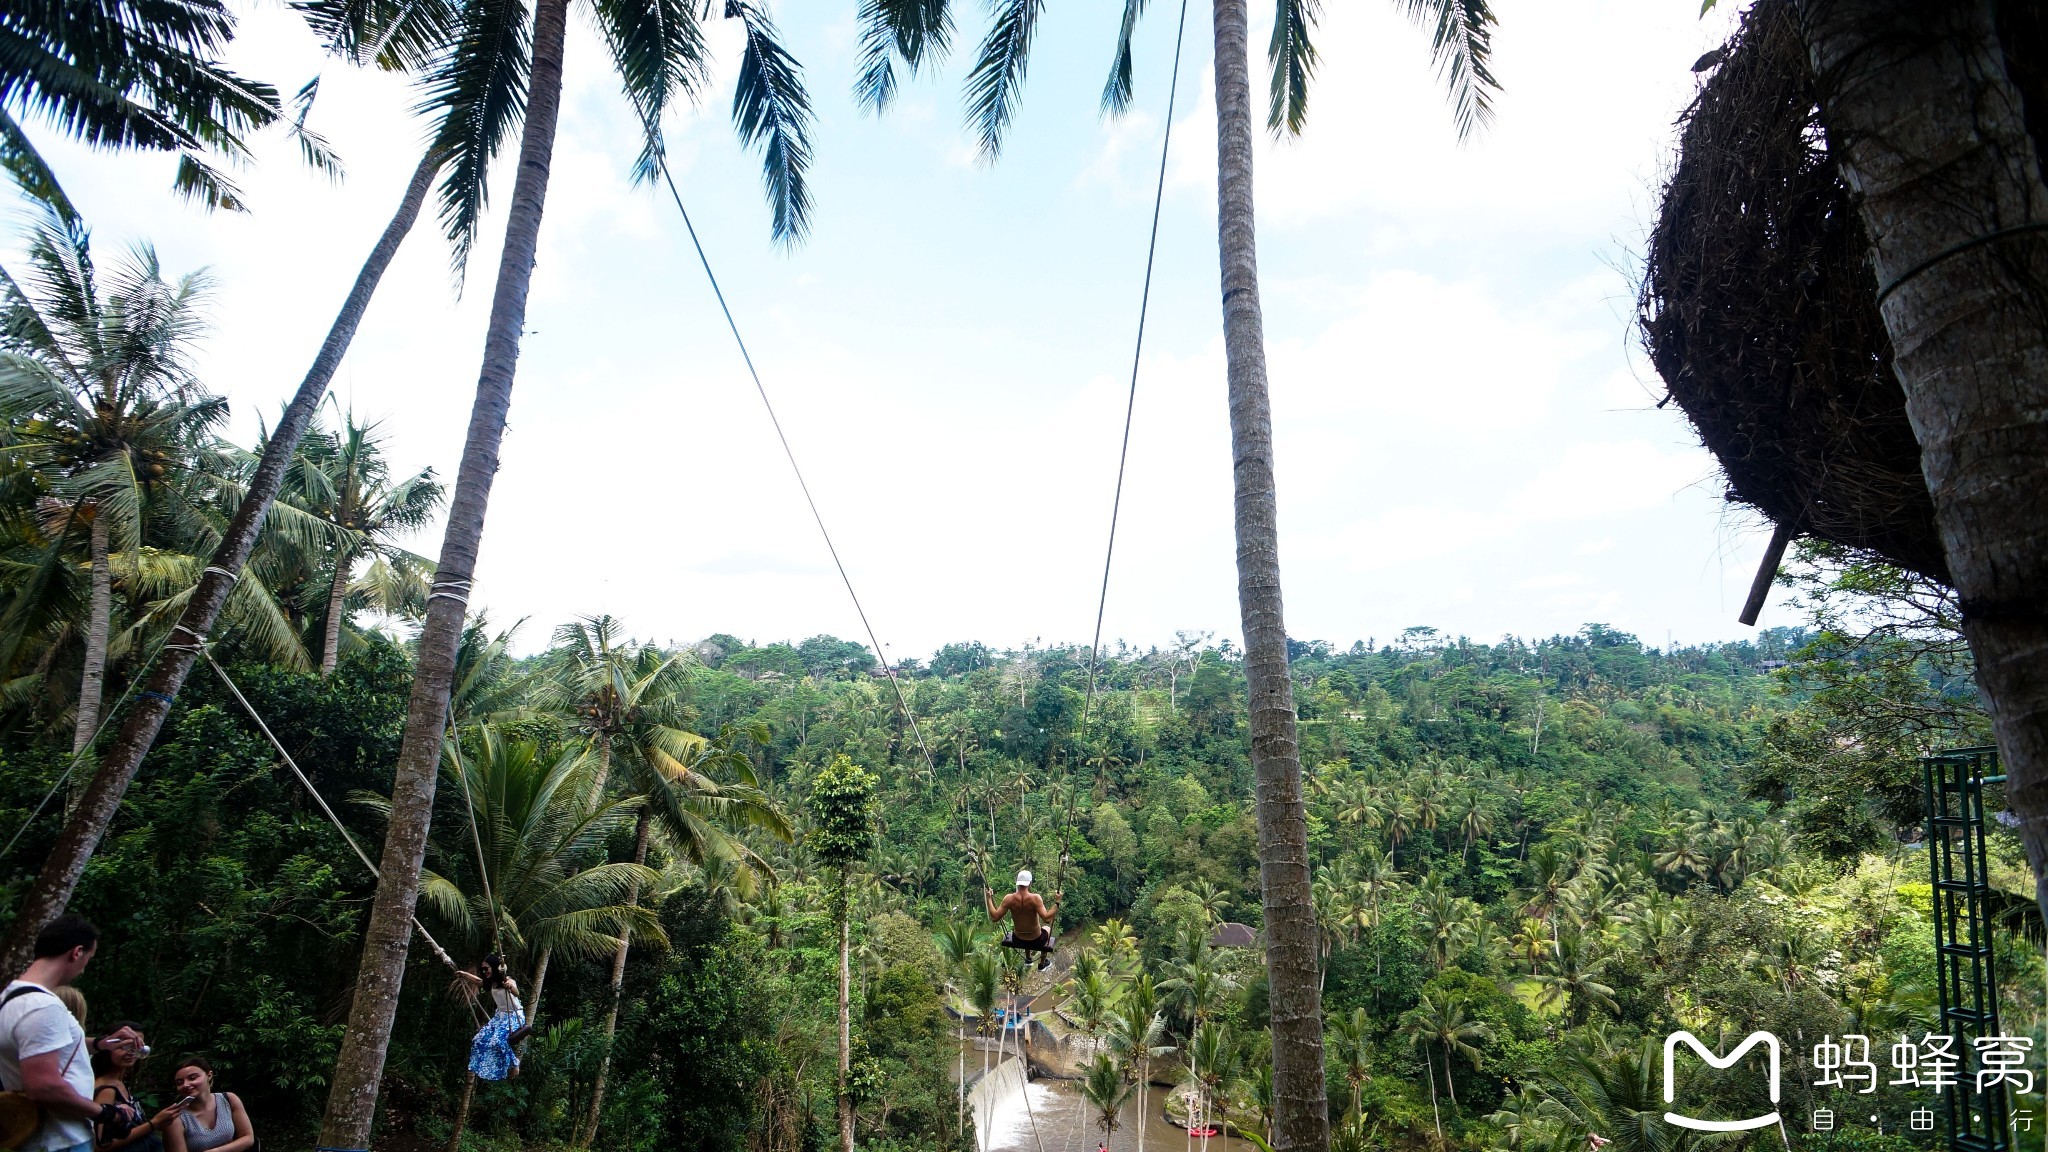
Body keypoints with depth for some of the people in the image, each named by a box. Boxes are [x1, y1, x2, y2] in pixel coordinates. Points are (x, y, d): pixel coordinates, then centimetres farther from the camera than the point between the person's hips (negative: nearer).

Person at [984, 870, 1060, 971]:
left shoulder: (1009, 898, -19)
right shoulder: (1035, 898, -27)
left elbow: (995, 918, -16)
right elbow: (1047, 919, -32)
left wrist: (989, 899, -7)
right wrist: (1057, 903, -26)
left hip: (1017, 940, 3)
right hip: (1036, 941, -3)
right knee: (1047, 928, 34)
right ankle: (1042, 964, 44)